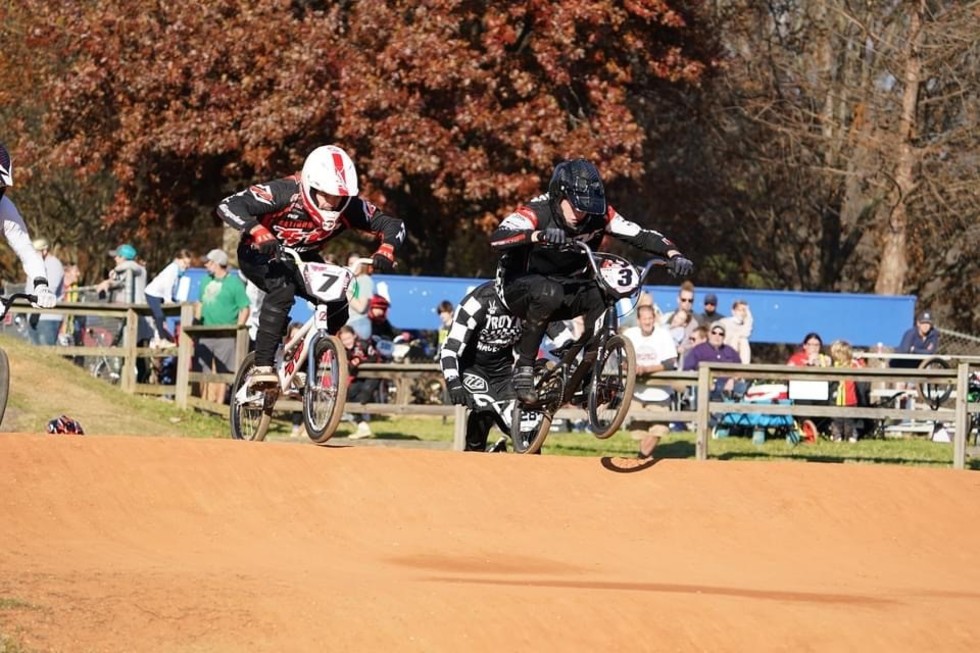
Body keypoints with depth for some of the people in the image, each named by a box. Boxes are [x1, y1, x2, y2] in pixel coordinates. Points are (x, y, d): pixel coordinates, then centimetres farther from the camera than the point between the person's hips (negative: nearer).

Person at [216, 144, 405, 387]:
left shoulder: (349, 207, -22)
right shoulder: (284, 193, -33)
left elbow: (391, 225, -15)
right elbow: (228, 206, -40)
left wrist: (386, 250, -38)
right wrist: (259, 233, -56)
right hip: (260, 255, -5)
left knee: (337, 306, -17)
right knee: (283, 288, -36)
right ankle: (262, 367, -34)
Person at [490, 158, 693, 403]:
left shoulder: (598, 215, -11)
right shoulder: (537, 213, -24)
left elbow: (640, 235, -14)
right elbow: (497, 238, -41)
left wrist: (674, 254, -32)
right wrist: (539, 235, -58)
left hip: (566, 286, 5)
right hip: (519, 289, -5)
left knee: (603, 295, -25)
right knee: (549, 292, -38)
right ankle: (524, 367, -25)